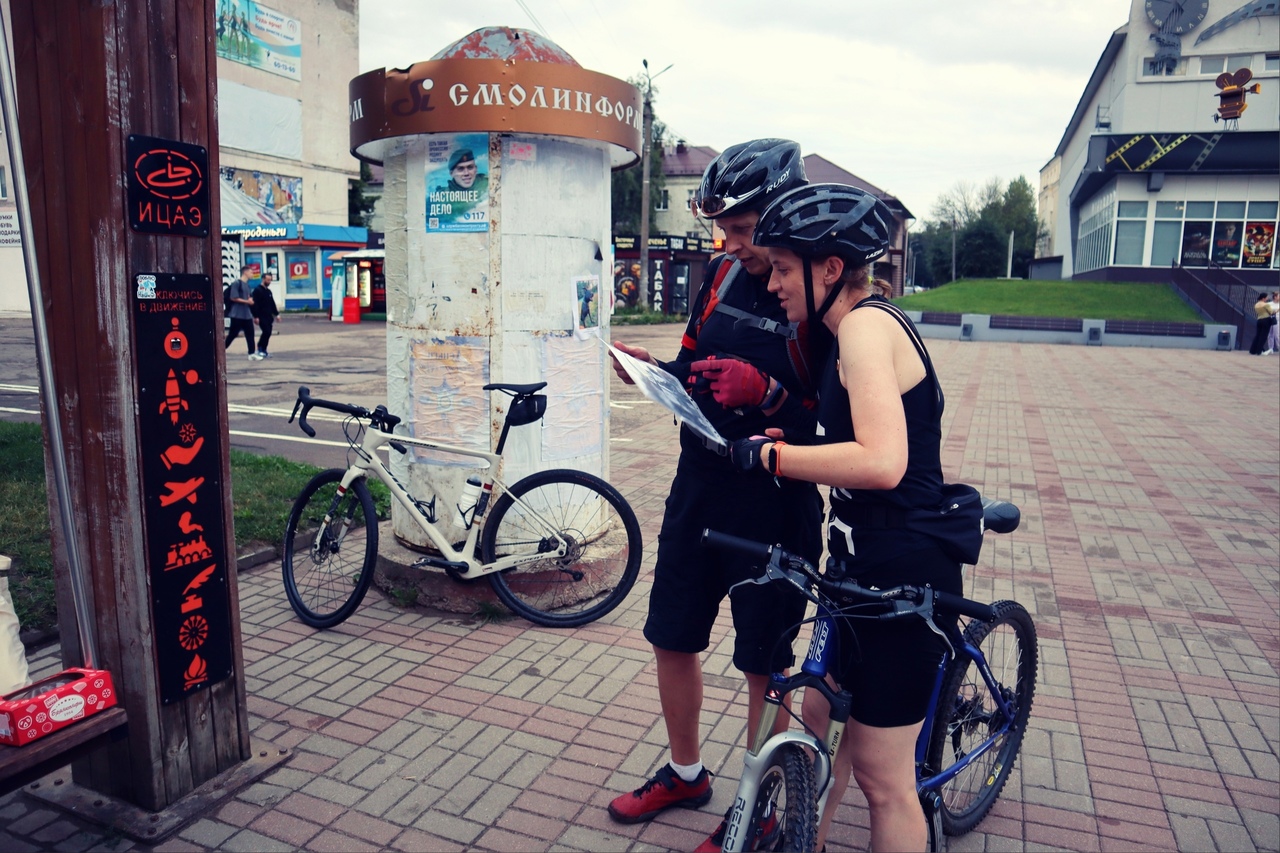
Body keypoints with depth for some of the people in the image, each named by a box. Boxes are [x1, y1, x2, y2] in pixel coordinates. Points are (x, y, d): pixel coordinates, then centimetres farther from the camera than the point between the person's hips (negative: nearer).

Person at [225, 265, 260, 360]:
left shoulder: (247, 285, 15)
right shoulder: (236, 283, -10)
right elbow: (233, 298, -17)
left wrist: (250, 300, 1)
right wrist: (247, 301, -15)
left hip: (247, 315, 8)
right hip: (237, 315, -8)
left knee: (250, 334, 4)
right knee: (232, 334, -1)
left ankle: (252, 354, 7)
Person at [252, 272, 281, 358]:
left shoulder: (268, 291, 17)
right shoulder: (257, 290, -8)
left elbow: (272, 304, 23)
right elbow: (255, 304, -13)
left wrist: (276, 314, 16)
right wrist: (255, 316, -18)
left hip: (269, 317, 8)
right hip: (261, 317, -8)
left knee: (268, 333, 5)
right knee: (266, 332, -16)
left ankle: (263, 350, 13)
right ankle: (260, 349, -2)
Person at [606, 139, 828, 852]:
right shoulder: (725, 273, 4)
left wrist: (767, 392, -30)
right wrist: (654, 368, -4)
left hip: (775, 504, -6)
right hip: (700, 484, 7)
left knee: (765, 664, 9)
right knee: (673, 637, 16)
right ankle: (686, 774, 41)